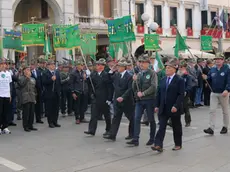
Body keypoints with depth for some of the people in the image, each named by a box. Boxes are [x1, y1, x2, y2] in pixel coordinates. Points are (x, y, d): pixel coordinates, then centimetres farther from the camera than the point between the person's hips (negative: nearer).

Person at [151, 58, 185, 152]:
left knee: (176, 127, 10)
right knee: (162, 126, -4)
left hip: (174, 108, -4)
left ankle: (178, 144, 25)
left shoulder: (179, 80, -8)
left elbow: (181, 95, -14)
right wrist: (157, 105, 7)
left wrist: (176, 106, -22)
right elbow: (159, 93, 12)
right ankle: (158, 145, -9)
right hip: (163, 108, 4)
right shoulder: (163, 80, 10)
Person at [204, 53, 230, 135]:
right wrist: (205, 78, -1)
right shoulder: (212, 70, 6)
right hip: (214, 93, 4)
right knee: (212, 110, -4)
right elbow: (209, 80, 17)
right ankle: (211, 128, -6)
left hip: (223, 93, -4)